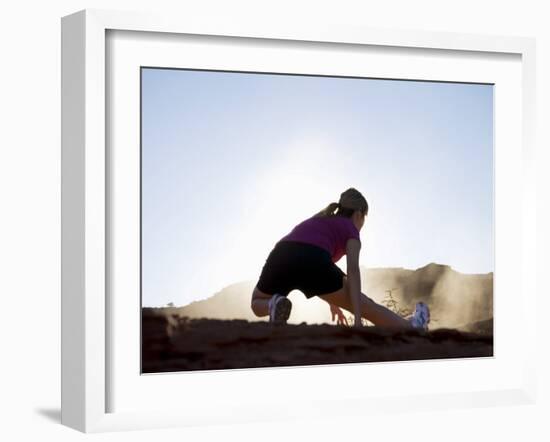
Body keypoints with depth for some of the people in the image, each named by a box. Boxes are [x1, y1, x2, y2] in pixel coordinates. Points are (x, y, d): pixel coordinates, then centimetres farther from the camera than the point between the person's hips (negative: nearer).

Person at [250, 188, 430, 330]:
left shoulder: (316, 221, 40)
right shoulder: (351, 230, 22)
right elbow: (353, 271, 5)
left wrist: (332, 301, 61)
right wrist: (357, 318, -2)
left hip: (280, 257, 4)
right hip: (312, 261, -4)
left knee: (257, 304, 29)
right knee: (366, 306, 15)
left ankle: (275, 306, -2)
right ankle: (411, 326, 23)